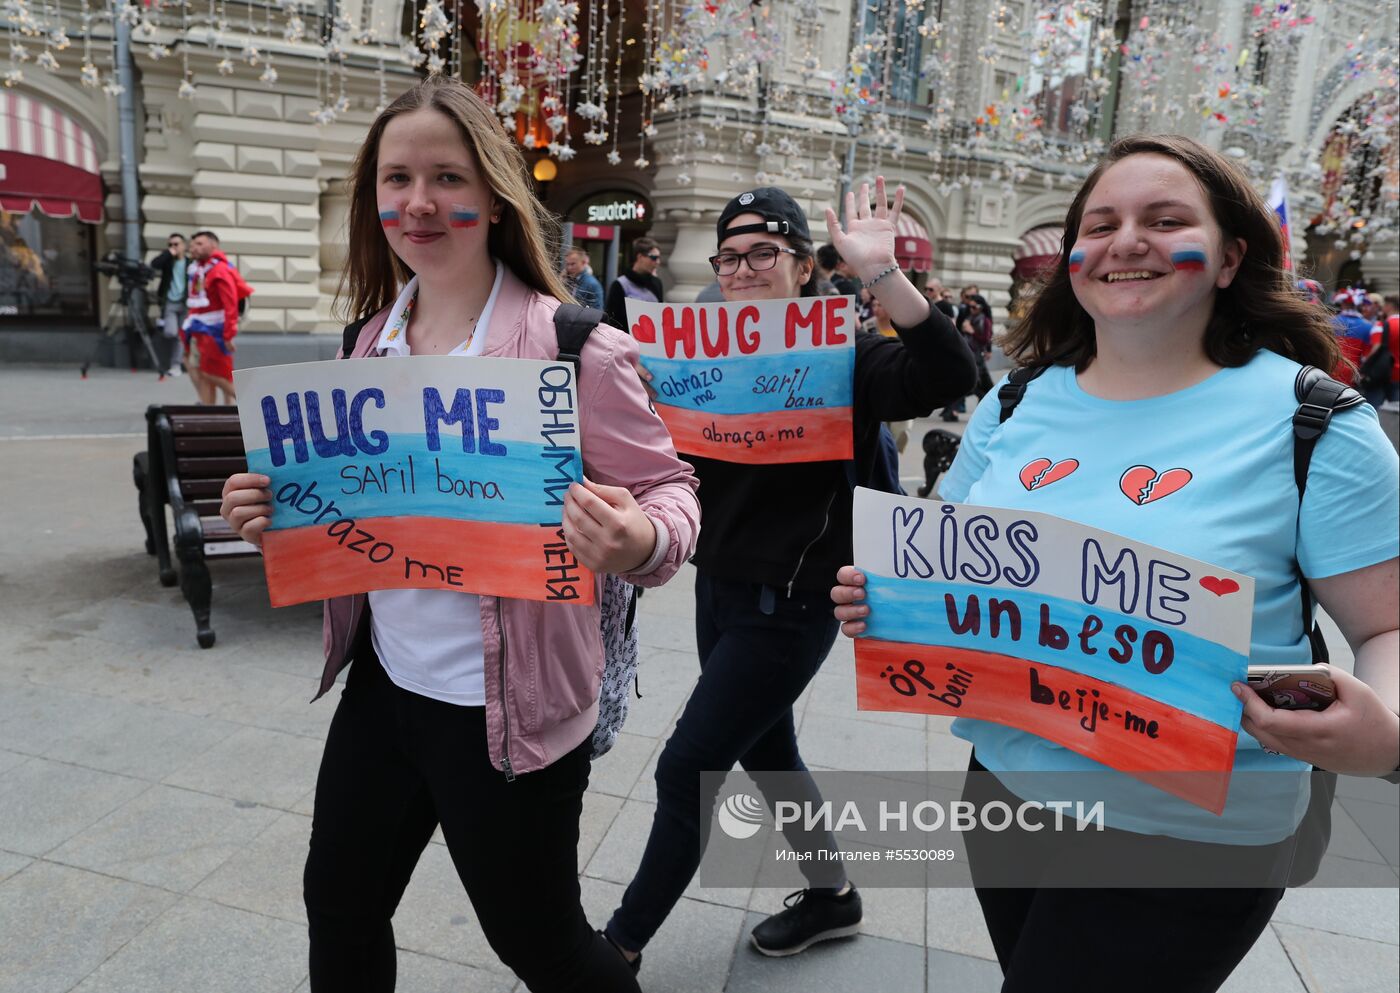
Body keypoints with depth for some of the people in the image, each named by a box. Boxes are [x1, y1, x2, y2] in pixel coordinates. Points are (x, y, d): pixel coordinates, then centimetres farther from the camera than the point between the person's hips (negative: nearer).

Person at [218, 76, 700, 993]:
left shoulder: (569, 346, -18)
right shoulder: (373, 337, 3)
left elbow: (668, 487, -13)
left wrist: (641, 542, -35)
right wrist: (278, 511, -4)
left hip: (507, 705, -6)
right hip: (384, 680, 7)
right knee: (341, 910, 26)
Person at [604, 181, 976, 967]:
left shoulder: (841, 353, -12)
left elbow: (950, 377, -29)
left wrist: (882, 273, -37)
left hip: (789, 606, -7)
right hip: (719, 590, 8)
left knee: (686, 772, 0)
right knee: (766, 753, 20)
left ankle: (621, 946, 22)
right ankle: (831, 896, 44)